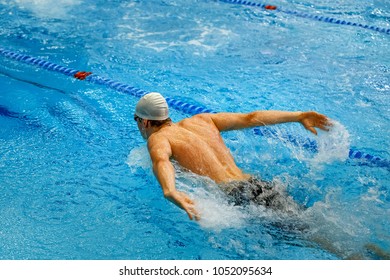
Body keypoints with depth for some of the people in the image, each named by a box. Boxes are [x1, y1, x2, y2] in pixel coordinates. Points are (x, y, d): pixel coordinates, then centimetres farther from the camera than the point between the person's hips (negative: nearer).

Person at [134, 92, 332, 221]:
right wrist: (298, 116, 15)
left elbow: (161, 161, -18)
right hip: (258, 184, 7)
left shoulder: (158, 138, 7)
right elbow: (251, 118, 18)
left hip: (232, 194, -7)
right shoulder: (201, 120, 25)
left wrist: (170, 192, -38)